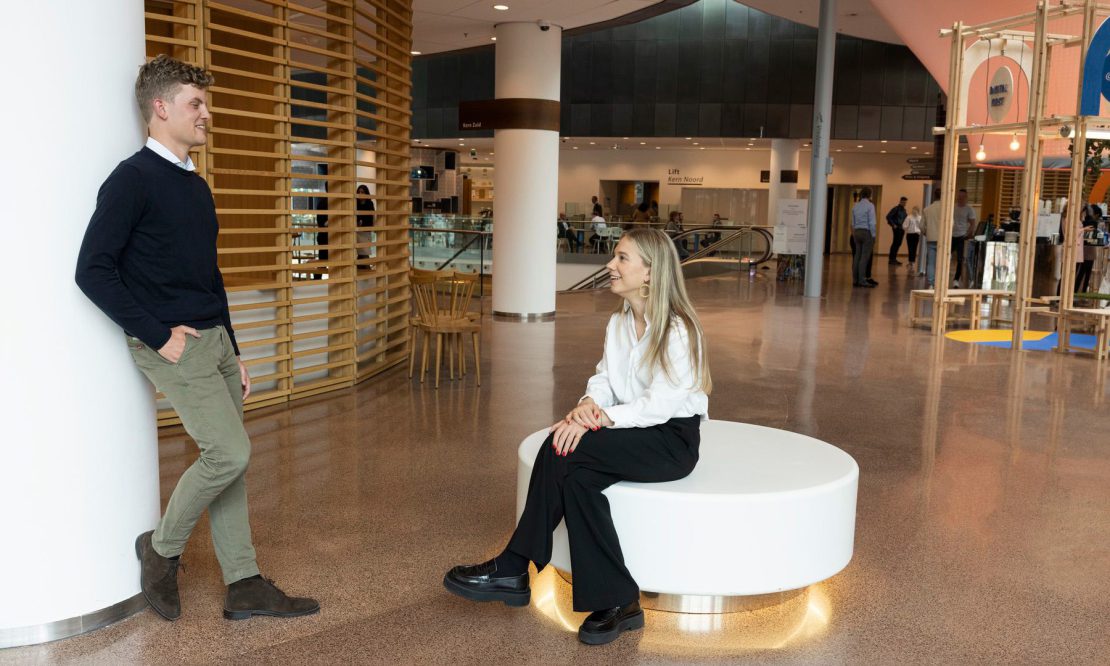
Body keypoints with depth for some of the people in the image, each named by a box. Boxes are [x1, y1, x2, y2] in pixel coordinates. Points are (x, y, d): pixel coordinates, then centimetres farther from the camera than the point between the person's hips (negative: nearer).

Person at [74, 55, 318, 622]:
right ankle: (161, 548, 12)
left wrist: (233, 355, 18)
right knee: (229, 452, -13)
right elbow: (93, 270, -15)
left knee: (228, 461, 8)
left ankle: (244, 586, 16)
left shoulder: (196, 186, 17)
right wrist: (157, 335, -17)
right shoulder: (133, 179, -9)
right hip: (174, 345, -8)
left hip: (215, 340, 8)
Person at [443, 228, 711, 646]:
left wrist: (600, 419, -27)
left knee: (564, 453, -26)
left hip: (671, 439, -7)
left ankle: (515, 568, -14)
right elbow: (604, 379, 8)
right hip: (632, 431, 7)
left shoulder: (677, 329, -15)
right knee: (577, 475, -26)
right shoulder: (618, 322, 10)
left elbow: (662, 403, -21)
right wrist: (588, 405, -15)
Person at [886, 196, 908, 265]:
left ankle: (893, 258, 15)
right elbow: (888, 217, -12)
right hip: (897, 228, -8)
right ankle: (891, 259, -6)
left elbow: (905, 218, 25)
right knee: (895, 243, -9)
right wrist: (893, 225, -15)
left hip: (902, 229, 8)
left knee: (898, 244, 8)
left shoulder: (904, 210, 16)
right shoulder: (896, 209, -7)